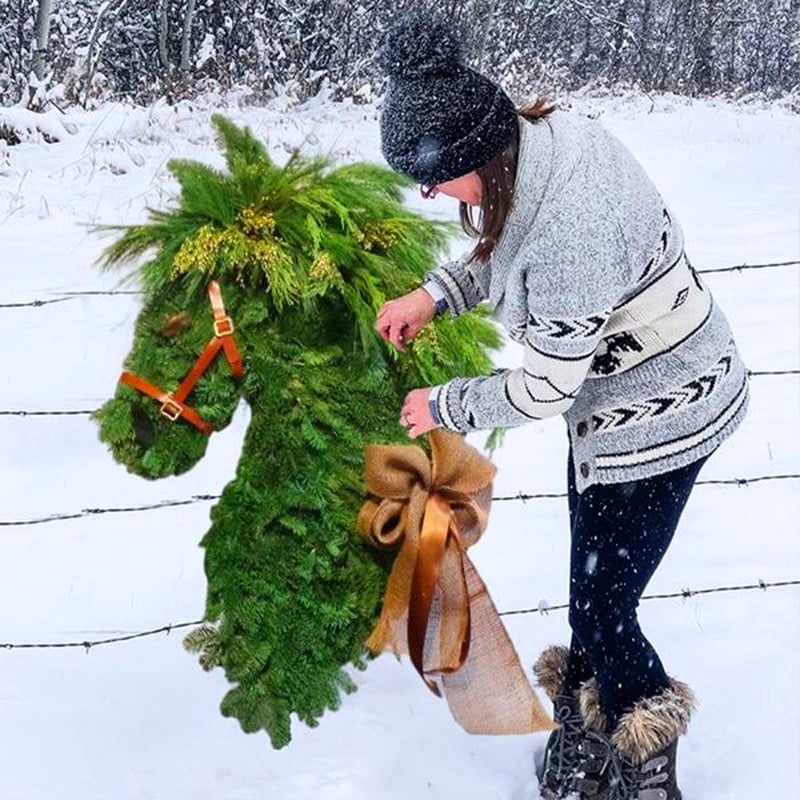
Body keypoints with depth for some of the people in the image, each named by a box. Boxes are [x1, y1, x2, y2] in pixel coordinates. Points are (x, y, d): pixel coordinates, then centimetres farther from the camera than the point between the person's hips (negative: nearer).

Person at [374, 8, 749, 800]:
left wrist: (444, 407, -9)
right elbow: (500, 249, 11)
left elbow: (545, 390, -24)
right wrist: (434, 294, -4)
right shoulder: (539, 136, -10)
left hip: (657, 416, -9)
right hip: (614, 395, 9)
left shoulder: (571, 227, -36)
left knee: (600, 609, 2)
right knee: (590, 585, 19)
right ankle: (590, 728, 38)